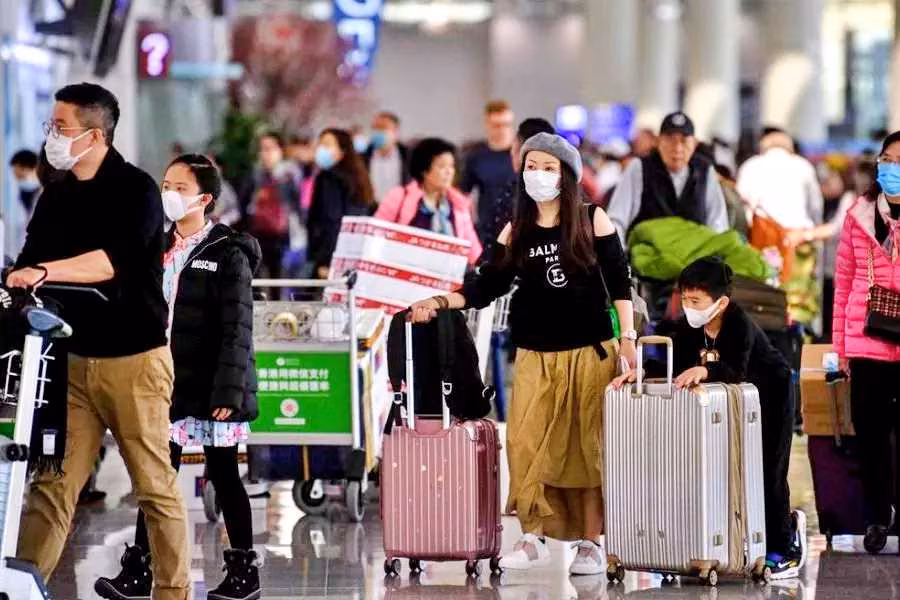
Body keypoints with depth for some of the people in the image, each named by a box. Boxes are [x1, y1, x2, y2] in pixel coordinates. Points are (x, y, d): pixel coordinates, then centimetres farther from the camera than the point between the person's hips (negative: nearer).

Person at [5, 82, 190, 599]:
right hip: (74, 359, 5)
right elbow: (29, 266, 11)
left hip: (134, 359, -5)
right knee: (51, 482, -1)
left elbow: (114, 259, -22)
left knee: (155, 484, 0)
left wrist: (45, 271, -32)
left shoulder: (135, 189, -7)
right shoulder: (56, 196, 13)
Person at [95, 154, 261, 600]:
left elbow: (237, 329, -12)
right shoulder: (160, 249, 12)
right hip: (167, 381, 6)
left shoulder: (228, 254, -7)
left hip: (210, 388, -6)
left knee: (224, 477, 3)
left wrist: (229, 392, -19)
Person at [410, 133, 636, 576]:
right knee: (525, 443, -8)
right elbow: (487, 286, 7)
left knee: (588, 447, -1)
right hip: (536, 356, 2)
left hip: (590, 352, -2)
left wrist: (627, 336, -5)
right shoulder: (516, 232, 9)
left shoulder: (592, 220, 2)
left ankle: (591, 542, 6)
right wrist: (439, 302, -6)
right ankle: (532, 538, 0)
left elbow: (619, 281, 2)